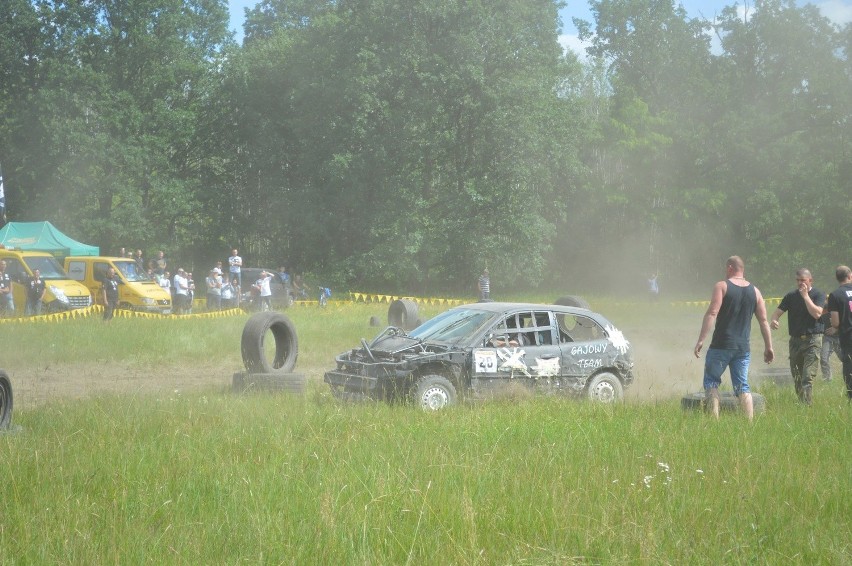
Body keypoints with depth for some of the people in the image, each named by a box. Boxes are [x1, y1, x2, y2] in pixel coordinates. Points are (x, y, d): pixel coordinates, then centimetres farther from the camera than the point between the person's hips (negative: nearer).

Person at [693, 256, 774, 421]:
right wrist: (768, 347, 14)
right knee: (742, 386, 8)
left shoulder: (721, 286, -4)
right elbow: (763, 321, 9)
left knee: (711, 381, 7)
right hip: (743, 348, 4)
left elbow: (712, 314, -13)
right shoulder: (755, 291, 10)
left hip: (721, 346, -4)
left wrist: (701, 340, -14)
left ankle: (714, 418, -5)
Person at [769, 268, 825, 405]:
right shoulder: (791, 296, 9)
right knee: (796, 377, 9)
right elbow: (778, 312, 3)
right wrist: (774, 320, -20)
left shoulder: (818, 295, -1)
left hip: (812, 339, -4)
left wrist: (805, 296, -15)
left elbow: (817, 313, -16)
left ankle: (807, 405, -19)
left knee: (808, 377, -15)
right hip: (795, 340, 4)